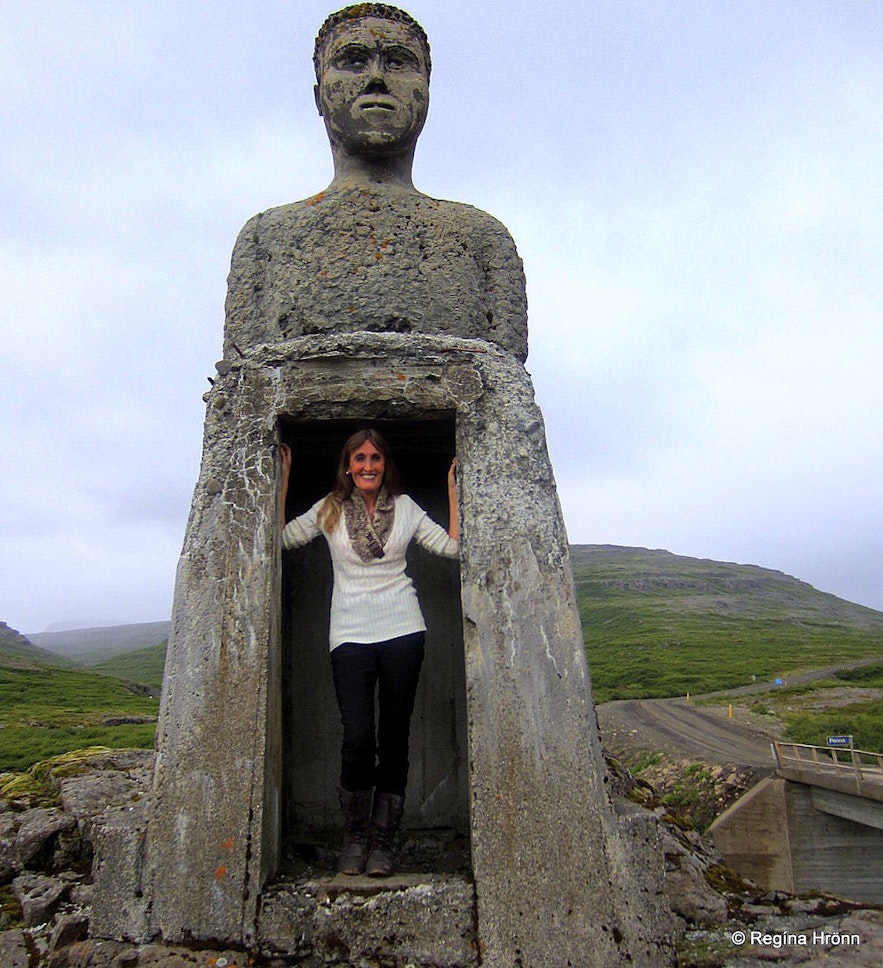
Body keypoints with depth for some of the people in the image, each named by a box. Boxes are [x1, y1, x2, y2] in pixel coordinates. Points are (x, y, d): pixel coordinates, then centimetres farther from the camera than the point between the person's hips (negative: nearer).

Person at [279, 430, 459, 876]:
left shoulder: (405, 507, 10)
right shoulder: (329, 509, 10)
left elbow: (452, 546, 7)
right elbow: (282, 537, 4)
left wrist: (453, 489, 5)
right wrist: (284, 478, 6)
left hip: (402, 632, 1)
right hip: (350, 635, -1)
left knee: (394, 735, 3)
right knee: (358, 736, -11)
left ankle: (381, 841, 16)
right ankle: (354, 837, 12)